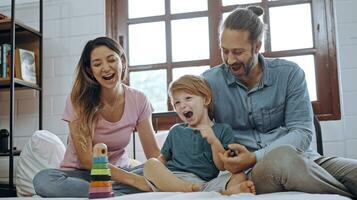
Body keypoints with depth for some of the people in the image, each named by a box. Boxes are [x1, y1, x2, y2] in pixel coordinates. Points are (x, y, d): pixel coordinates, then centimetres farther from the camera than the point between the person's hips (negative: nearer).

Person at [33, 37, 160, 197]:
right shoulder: (78, 100, -13)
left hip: (118, 172, 1)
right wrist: (132, 179, -33)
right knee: (43, 180, -34)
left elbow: (154, 154, -6)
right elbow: (86, 159, -18)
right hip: (80, 174, 0)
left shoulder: (138, 100, -5)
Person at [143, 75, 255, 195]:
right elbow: (163, 158, 26)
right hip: (171, 180, 1)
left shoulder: (222, 130, 13)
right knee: (150, 164, -27)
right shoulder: (176, 131, 22)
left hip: (206, 184, -1)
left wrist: (214, 142, -9)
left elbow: (224, 167, 6)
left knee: (240, 176, -20)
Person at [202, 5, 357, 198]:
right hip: (250, 171, 0)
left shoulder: (289, 74, 3)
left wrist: (255, 157, -19)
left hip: (301, 158, 1)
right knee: (282, 156, -37)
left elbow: (302, 132, -3)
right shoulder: (209, 81, 3)